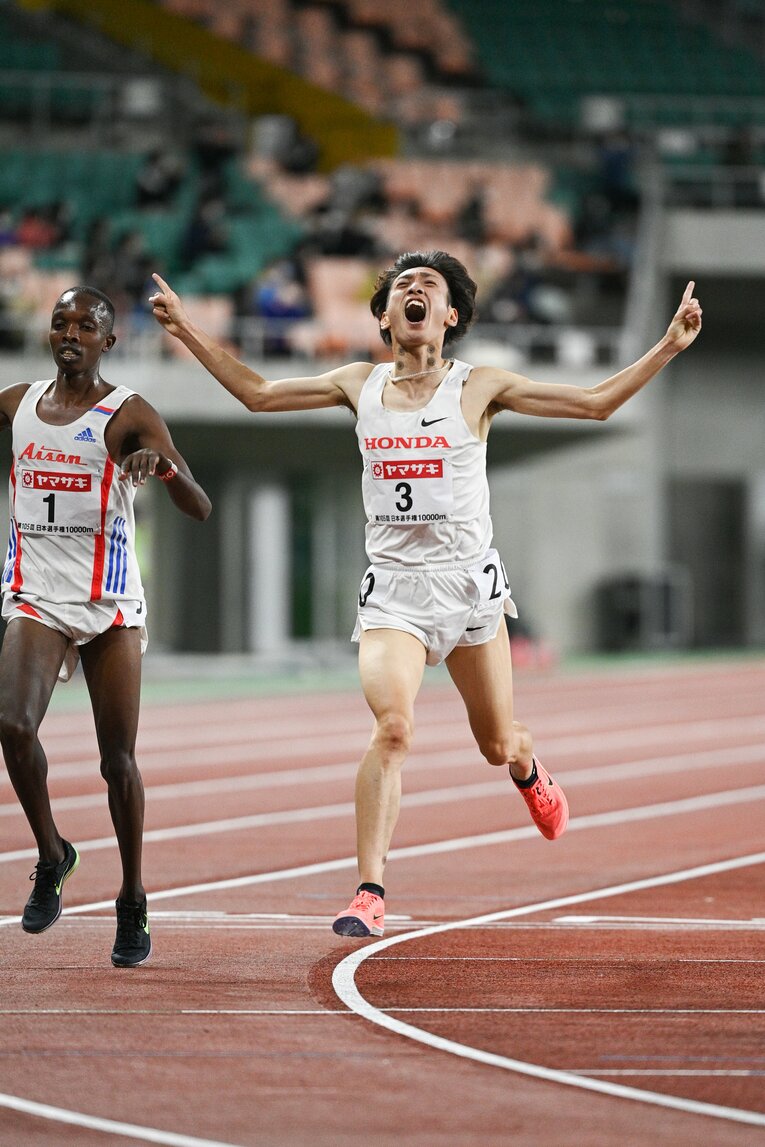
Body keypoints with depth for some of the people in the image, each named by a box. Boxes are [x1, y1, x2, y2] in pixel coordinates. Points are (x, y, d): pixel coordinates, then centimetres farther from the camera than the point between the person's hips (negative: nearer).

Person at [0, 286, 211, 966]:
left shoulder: (129, 415, -4)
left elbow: (200, 509, -12)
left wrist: (163, 464, -31)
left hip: (110, 601, -2)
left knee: (118, 757, 1)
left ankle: (134, 903, 15)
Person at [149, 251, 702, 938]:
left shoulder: (478, 388, -1)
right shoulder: (361, 385, 7)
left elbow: (595, 403, -1)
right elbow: (257, 393, 17)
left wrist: (670, 346, -9)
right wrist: (188, 332, 12)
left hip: (469, 583, 0)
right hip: (393, 588, 0)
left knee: (498, 744, 10)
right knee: (392, 728, -22)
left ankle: (528, 773, 50)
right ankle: (370, 893, -22)